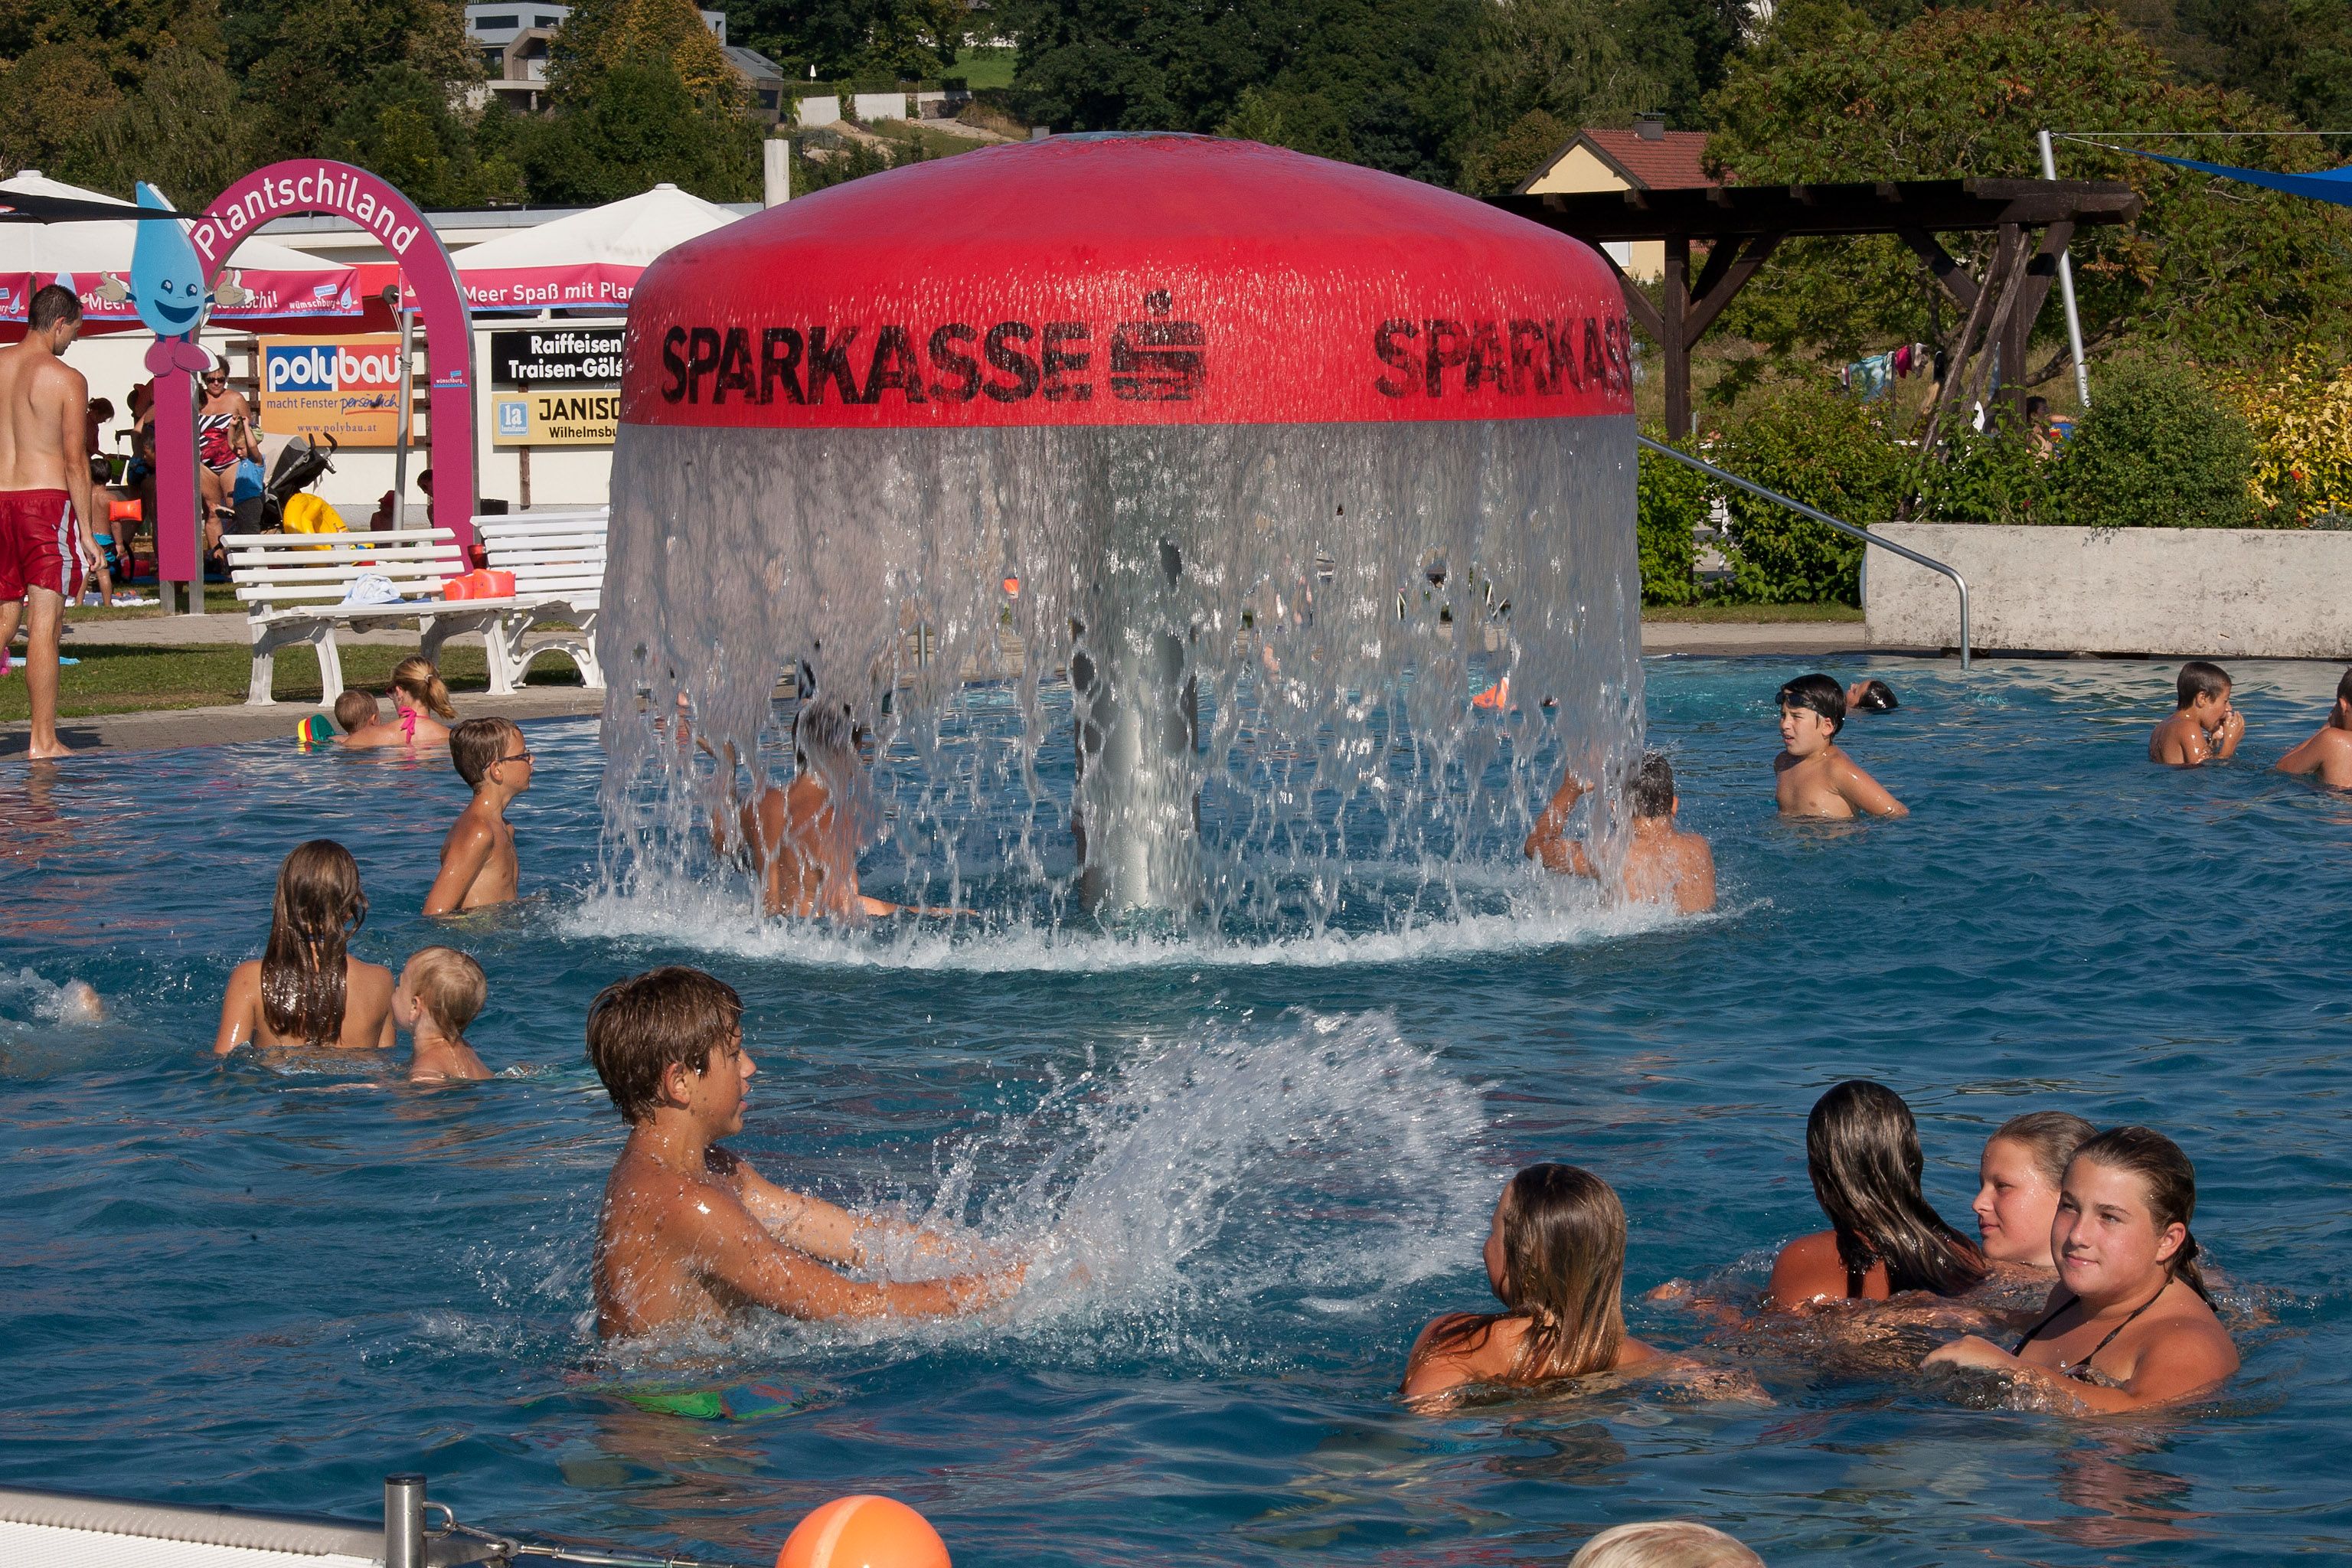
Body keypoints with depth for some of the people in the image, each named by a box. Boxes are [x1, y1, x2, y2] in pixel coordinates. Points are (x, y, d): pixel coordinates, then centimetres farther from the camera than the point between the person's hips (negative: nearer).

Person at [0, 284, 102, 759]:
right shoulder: (66, 379, -7)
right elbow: (75, 460, -9)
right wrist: (87, 531, -4)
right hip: (47, 500, -5)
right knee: (44, 624, -3)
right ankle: (44, 742, -2)